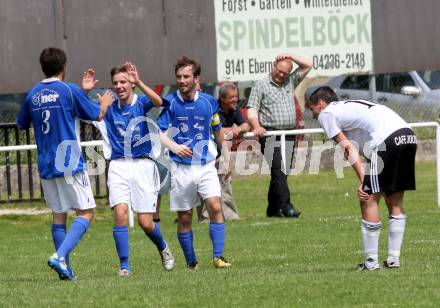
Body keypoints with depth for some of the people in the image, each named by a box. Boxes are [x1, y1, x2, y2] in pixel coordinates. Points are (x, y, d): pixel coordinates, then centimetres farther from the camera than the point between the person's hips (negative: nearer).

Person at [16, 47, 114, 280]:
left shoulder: (33, 94, 5)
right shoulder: (70, 91, -9)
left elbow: (22, 123, 20)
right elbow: (97, 116, 2)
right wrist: (105, 103, 23)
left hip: (45, 165, 5)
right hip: (70, 164, -5)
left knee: (58, 216, 13)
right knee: (85, 213, -1)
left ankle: (65, 269, 11)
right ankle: (60, 256, -20)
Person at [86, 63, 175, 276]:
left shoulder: (142, 104, 0)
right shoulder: (109, 109, 8)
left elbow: (158, 102, -22)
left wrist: (138, 82, -34)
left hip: (142, 165, -2)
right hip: (118, 166, 2)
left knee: (145, 222, -1)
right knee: (120, 213, -18)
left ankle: (163, 248, 31)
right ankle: (124, 265, -13)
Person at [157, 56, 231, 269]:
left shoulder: (209, 102, 3)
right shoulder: (170, 102, -4)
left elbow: (217, 131, 18)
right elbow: (159, 132, -7)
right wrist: (174, 147, -26)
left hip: (206, 165, 1)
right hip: (181, 167, -1)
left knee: (215, 207, -16)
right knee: (184, 217, 3)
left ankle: (218, 256, -14)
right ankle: (191, 263, 15)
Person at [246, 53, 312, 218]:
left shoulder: (290, 82, 18)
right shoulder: (261, 85, 4)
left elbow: (307, 65, 19)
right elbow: (252, 110, -3)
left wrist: (290, 57, 8)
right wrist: (256, 126, -21)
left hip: (289, 134, 5)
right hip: (270, 135, -5)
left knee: (282, 173, 5)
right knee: (278, 170, -16)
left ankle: (273, 209, 10)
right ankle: (286, 206, -24)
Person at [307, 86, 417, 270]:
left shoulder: (326, 113, 13)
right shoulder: (350, 106, 36)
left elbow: (348, 148, 2)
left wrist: (363, 181, -2)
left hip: (386, 140, -8)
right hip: (408, 133, 8)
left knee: (369, 200, -1)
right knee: (395, 202, 15)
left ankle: (371, 262, 0)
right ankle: (394, 259, 16)